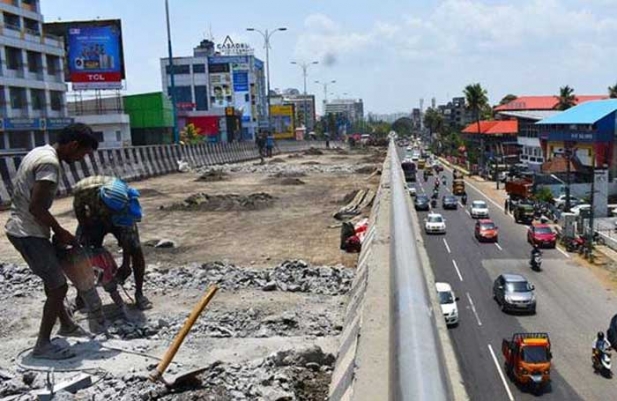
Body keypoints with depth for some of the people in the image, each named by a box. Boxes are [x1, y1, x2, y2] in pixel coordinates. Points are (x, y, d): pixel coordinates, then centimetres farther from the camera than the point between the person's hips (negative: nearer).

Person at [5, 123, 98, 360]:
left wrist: (55, 230, 13)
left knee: (53, 279, 22)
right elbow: (36, 208, -24)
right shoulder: (50, 163, -21)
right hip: (29, 233, -10)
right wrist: (60, 232, -10)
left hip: (22, 229, 10)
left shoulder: (40, 152, 11)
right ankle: (43, 344, 5)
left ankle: (66, 325, 38)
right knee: (59, 285, -5)